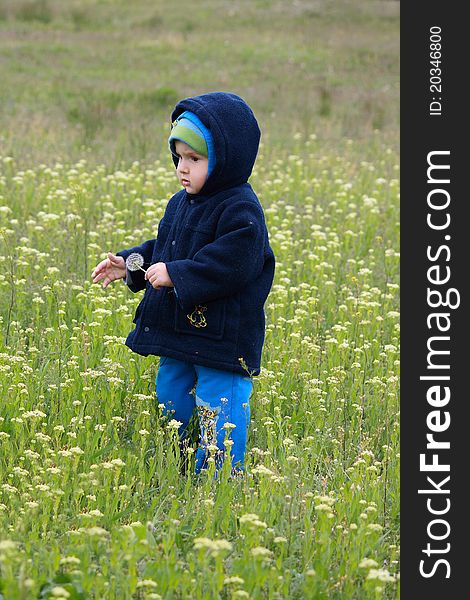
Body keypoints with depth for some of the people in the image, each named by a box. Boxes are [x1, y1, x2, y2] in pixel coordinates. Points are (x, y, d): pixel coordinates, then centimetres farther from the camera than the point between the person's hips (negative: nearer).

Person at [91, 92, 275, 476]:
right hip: (177, 331, 10)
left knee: (218, 409, -6)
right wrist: (128, 263, 7)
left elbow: (231, 264, -28)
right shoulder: (181, 203, 11)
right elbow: (163, 247, 23)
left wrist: (175, 274, -28)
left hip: (222, 340, -10)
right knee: (170, 400, 20)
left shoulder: (240, 210, -18)